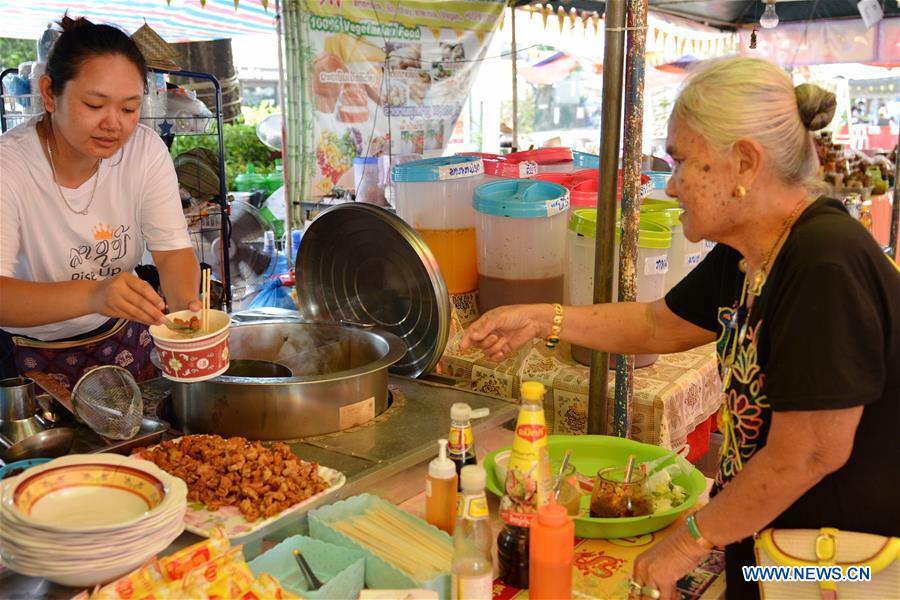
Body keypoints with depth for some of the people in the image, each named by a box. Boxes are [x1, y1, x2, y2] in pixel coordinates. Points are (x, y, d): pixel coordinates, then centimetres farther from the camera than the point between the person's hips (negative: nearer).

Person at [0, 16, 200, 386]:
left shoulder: (146, 150, -8)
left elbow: (172, 250, -8)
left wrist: (185, 303, -29)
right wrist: (92, 294, -45)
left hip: (123, 340, 3)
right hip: (31, 357, -2)